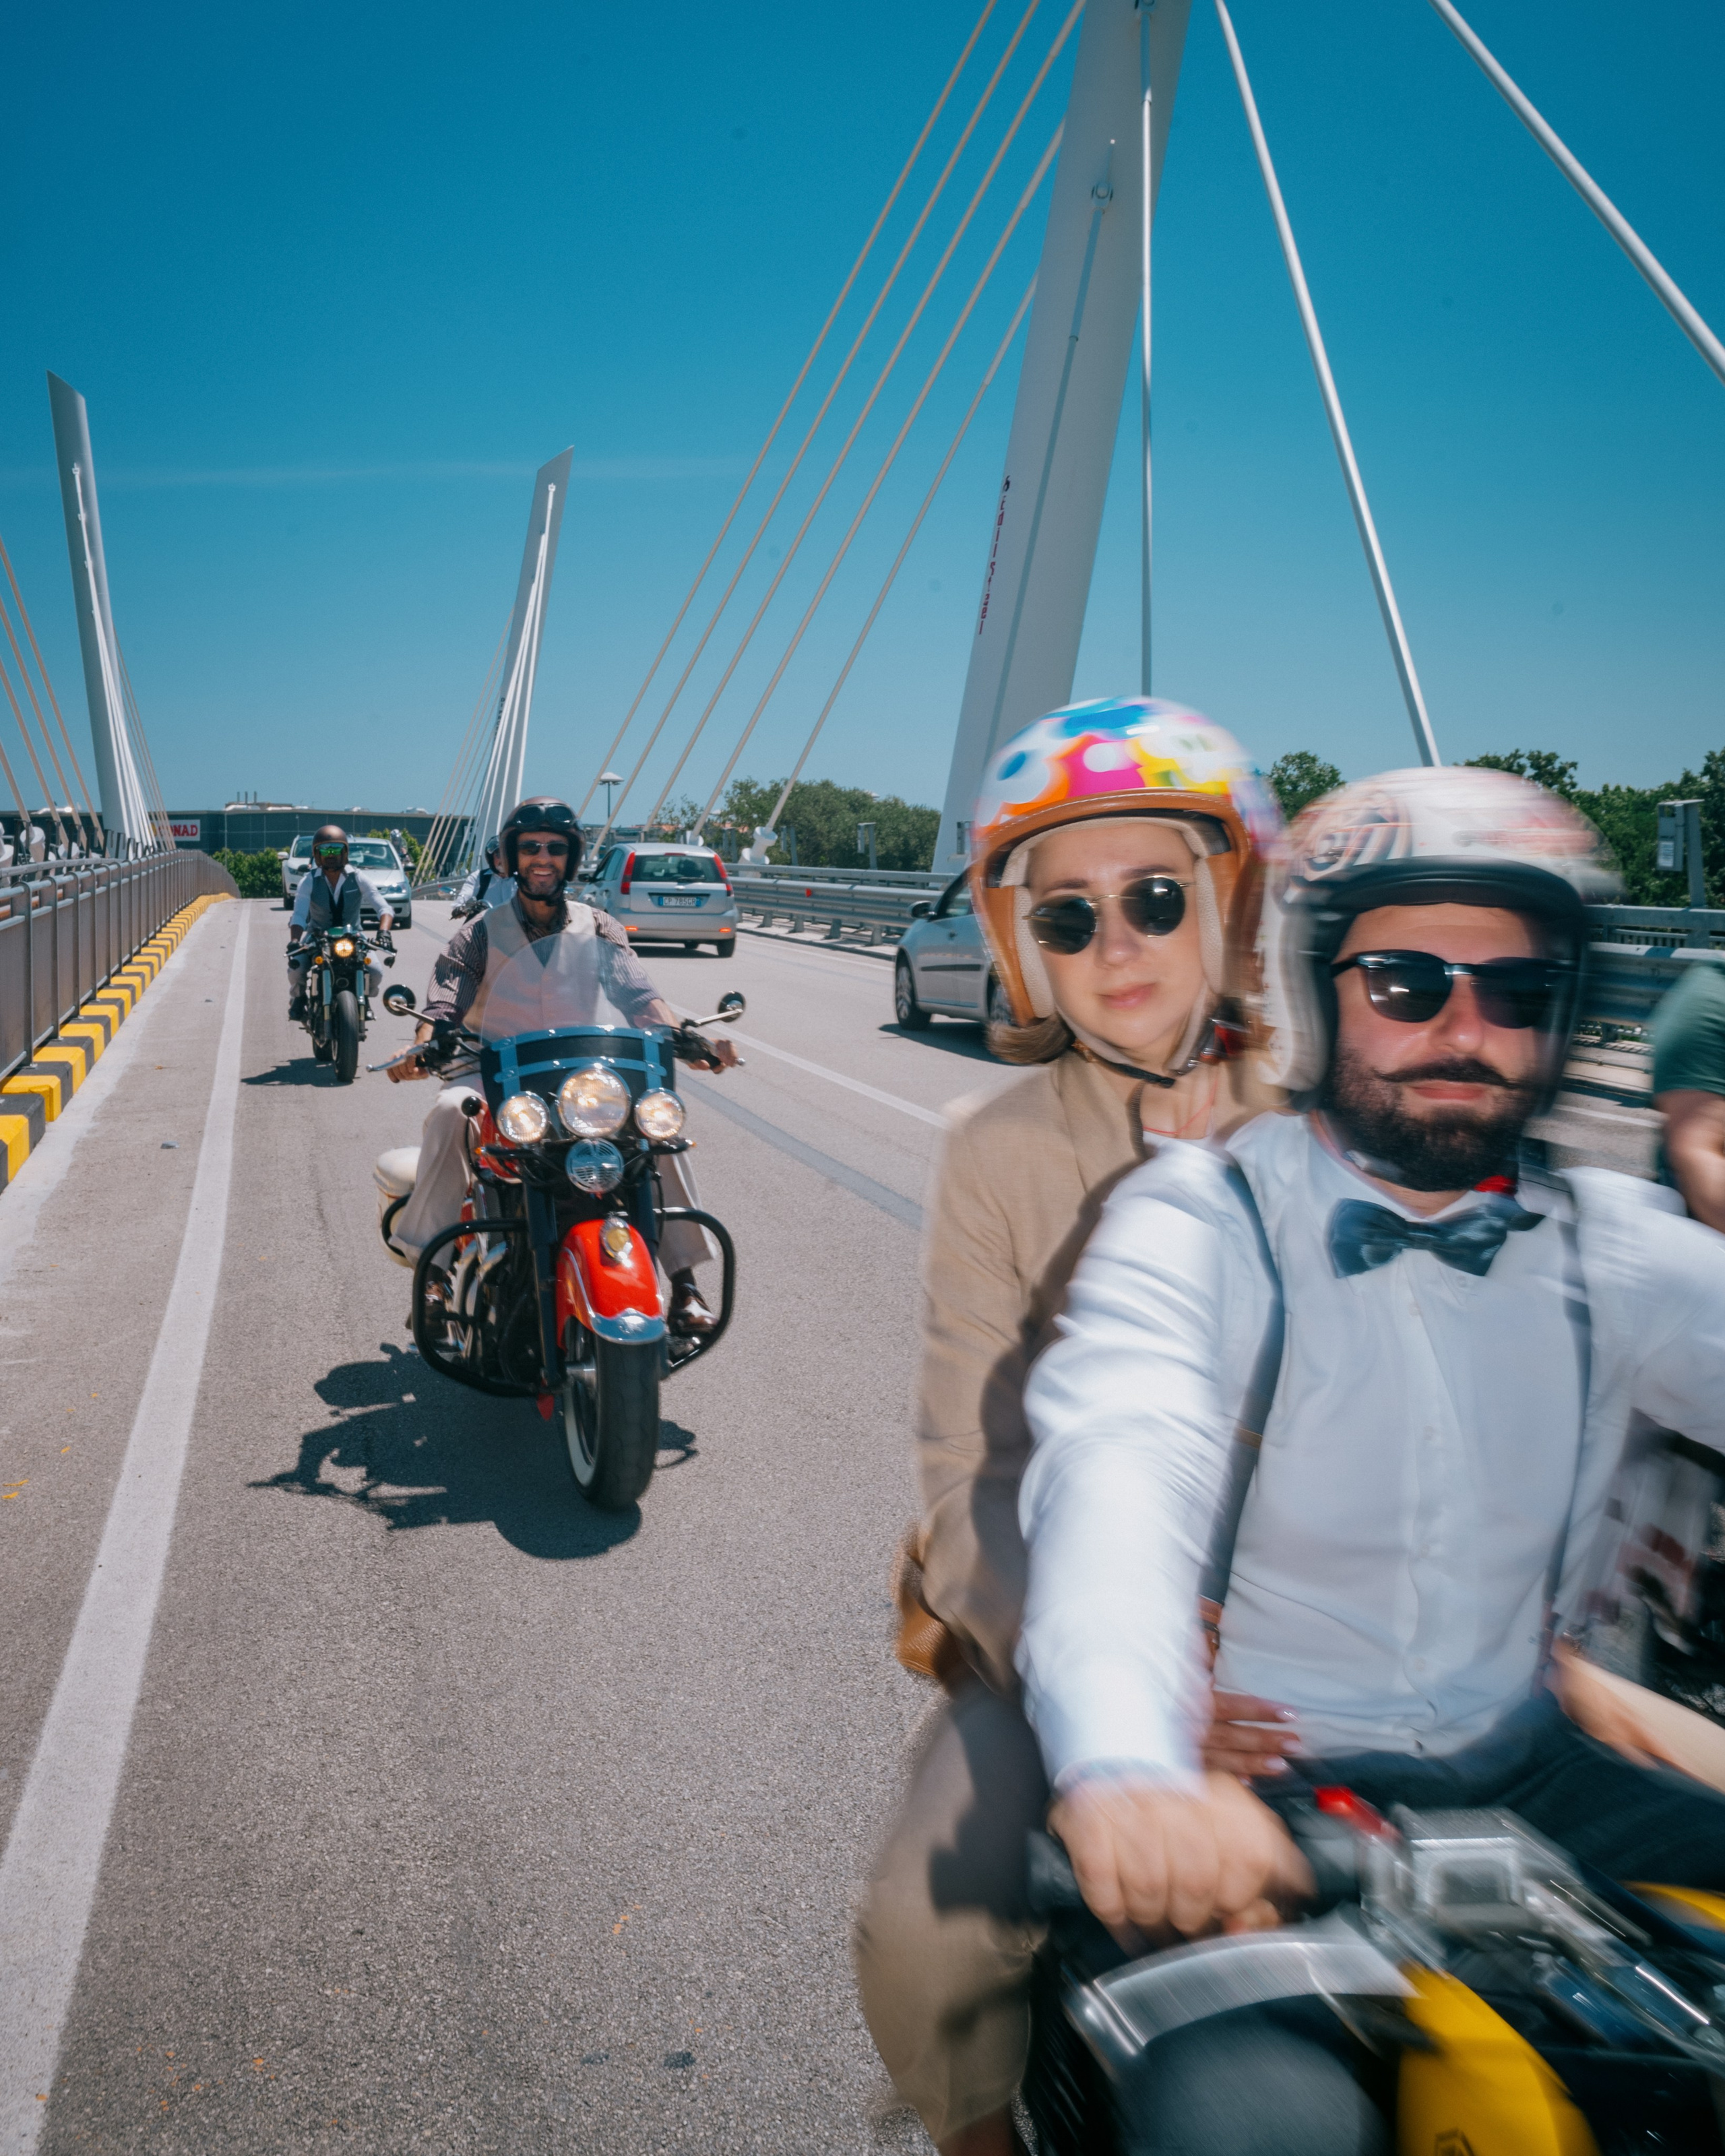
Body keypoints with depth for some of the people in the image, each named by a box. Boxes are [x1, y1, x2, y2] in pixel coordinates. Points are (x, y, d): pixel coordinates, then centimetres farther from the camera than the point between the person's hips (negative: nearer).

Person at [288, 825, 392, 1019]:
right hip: (318, 936, 0)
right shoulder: (309, 882, -11)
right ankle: (298, 996, 13)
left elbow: (384, 909, -20)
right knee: (296, 968, -24)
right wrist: (294, 941, -41)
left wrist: (383, 932, -41)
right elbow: (299, 915, -21)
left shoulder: (359, 879, -11)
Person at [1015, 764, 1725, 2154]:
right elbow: (1120, 1462, -28)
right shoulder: (1201, 1223, -10)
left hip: (1523, 1770, 5)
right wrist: (1124, 1767, -45)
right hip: (1247, 1802, -5)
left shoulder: (1606, 1246, 7)